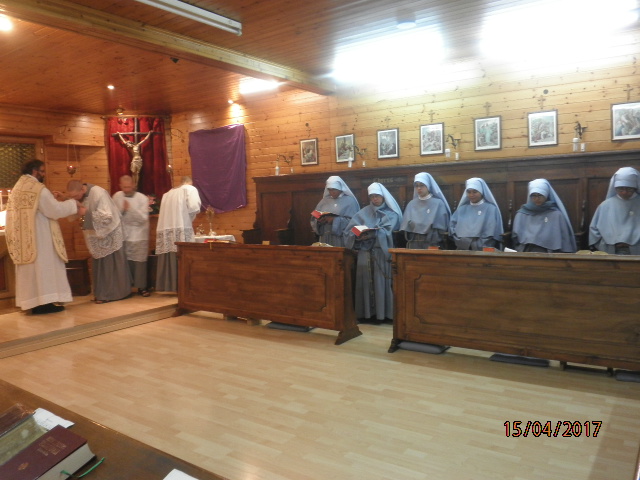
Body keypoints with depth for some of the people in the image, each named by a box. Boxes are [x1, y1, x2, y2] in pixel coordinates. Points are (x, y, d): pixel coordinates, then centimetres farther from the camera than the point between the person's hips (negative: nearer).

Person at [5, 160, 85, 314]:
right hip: (38, 236, -9)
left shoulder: (17, 188, 15)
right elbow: (55, 209, -16)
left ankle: (33, 302, 13)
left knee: (30, 267, 10)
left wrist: (50, 197, 19)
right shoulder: (38, 188, -13)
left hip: (23, 237, 9)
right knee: (43, 265, -3)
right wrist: (74, 205, -5)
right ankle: (45, 302, -2)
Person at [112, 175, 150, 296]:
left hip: (139, 235, -2)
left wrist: (130, 208, -24)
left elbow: (143, 218, -15)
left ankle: (141, 287, 6)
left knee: (139, 262, -2)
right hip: (123, 234, 2)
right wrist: (122, 209, -12)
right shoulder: (117, 196, 1)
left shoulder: (142, 198, -8)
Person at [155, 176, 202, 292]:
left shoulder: (168, 194, 24)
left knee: (169, 259, 7)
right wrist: (190, 218, 9)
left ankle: (168, 286, 11)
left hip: (165, 230, 6)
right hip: (182, 229, -6)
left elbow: (167, 213, 17)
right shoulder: (190, 189, 7)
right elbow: (194, 207, -10)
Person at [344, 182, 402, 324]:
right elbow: (349, 230, 5)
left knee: (381, 282, -4)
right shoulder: (363, 213, 13)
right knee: (365, 281, 0)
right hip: (365, 253, 2)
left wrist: (370, 234, -23)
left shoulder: (391, 213, 6)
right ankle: (366, 313, 6)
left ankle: (383, 313, 1)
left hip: (383, 252, -2)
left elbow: (386, 232, -10)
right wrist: (357, 236, -16)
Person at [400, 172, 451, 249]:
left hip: (432, 245, -3)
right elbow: (406, 227, 10)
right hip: (414, 245, 4)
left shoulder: (438, 203, -1)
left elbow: (441, 228, -5)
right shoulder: (411, 204, 11)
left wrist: (433, 246, -11)